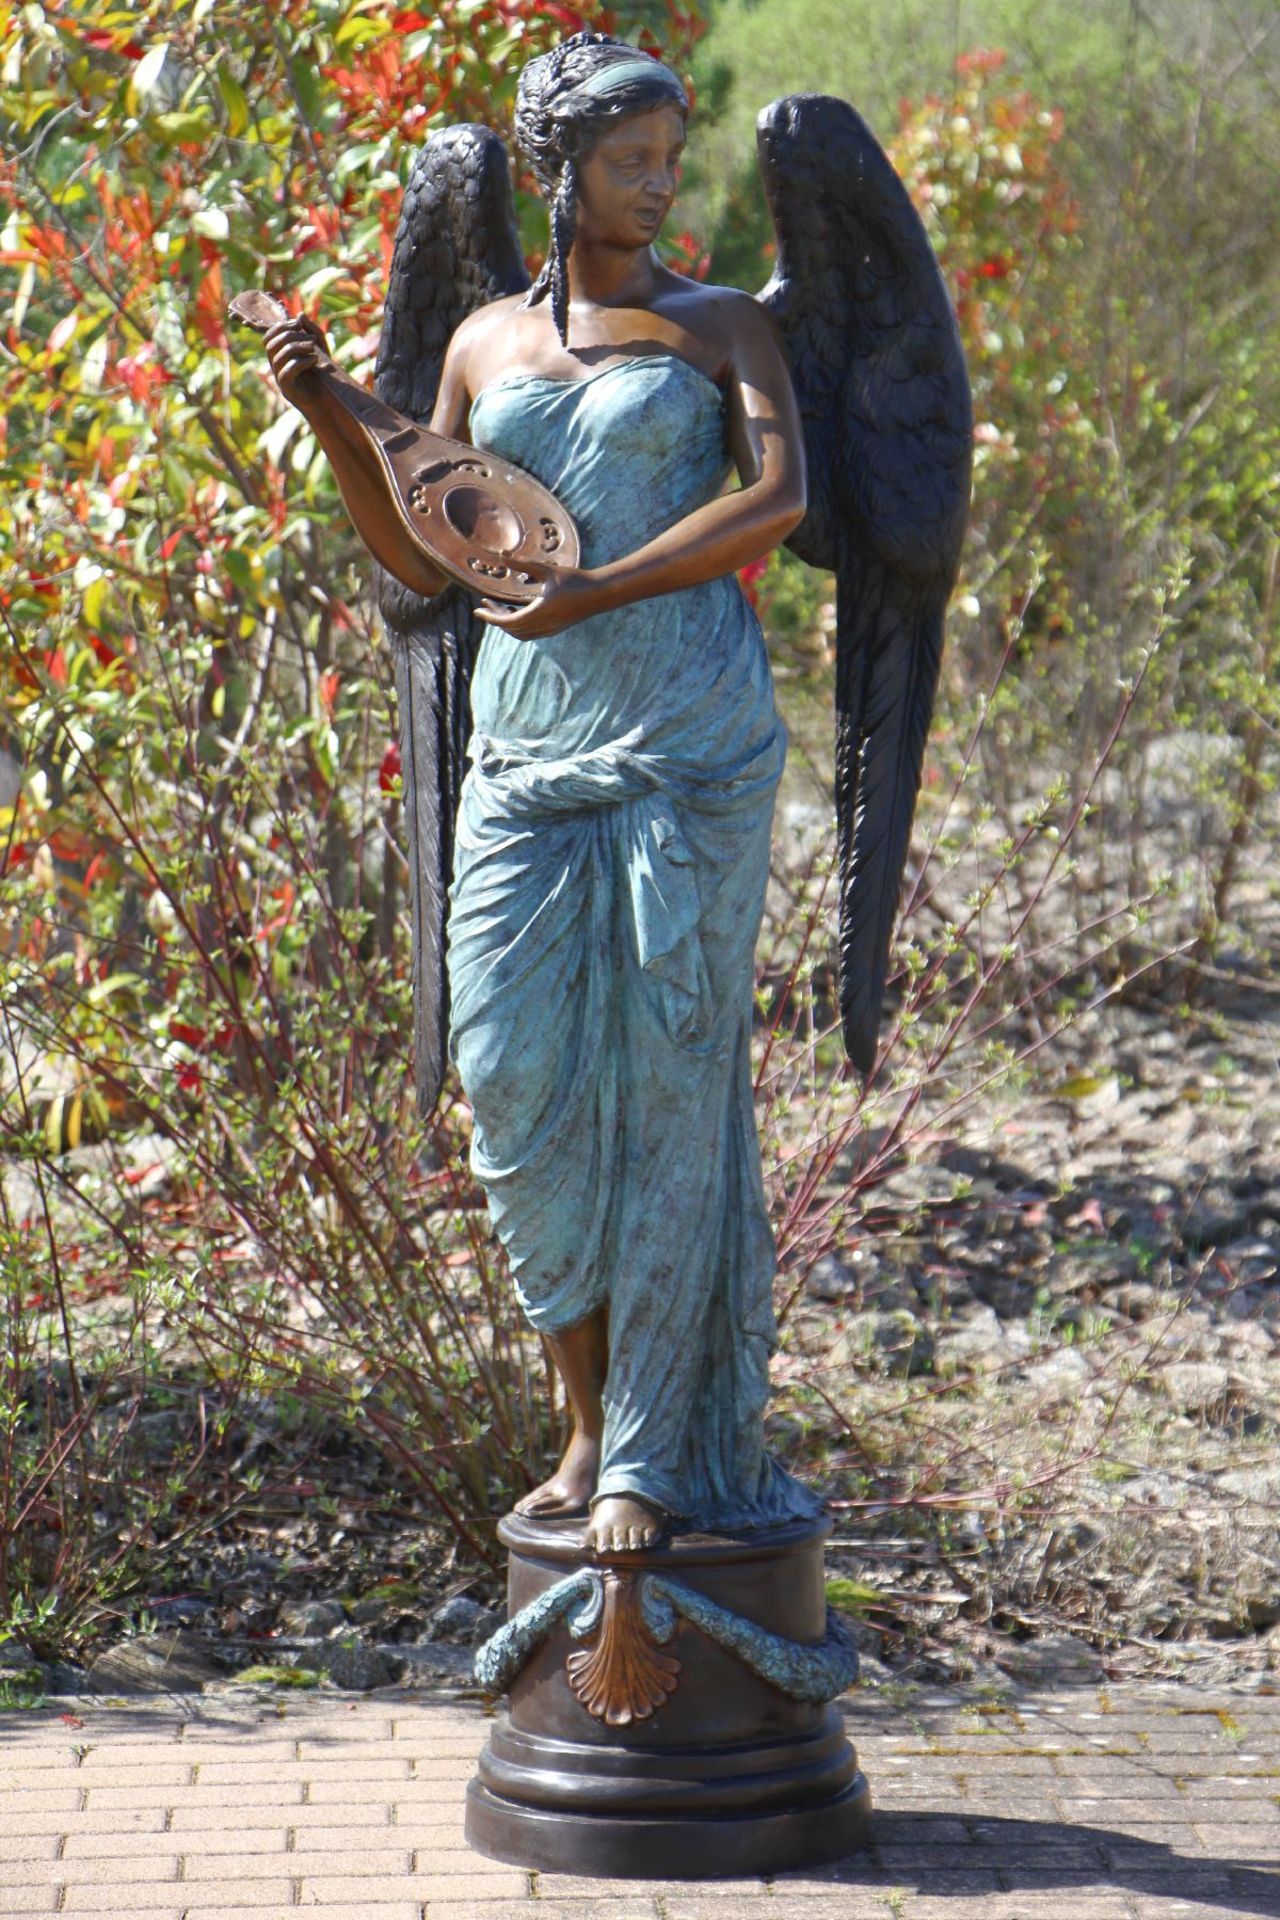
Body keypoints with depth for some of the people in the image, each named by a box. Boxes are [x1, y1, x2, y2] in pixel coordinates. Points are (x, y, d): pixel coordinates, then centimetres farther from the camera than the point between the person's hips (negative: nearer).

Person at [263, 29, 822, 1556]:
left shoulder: (718, 326, 7)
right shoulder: (484, 343, 15)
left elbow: (778, 497, -10)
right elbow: (423, 564, 17)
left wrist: (592, 592, -17)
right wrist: (333, 425, 2)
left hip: (688, 739, -3)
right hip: (524, 745, 3)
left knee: (667, 1081, -3)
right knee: (519, 1079, -2)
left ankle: (653, 1455, 4)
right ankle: (590, 1417, 13)